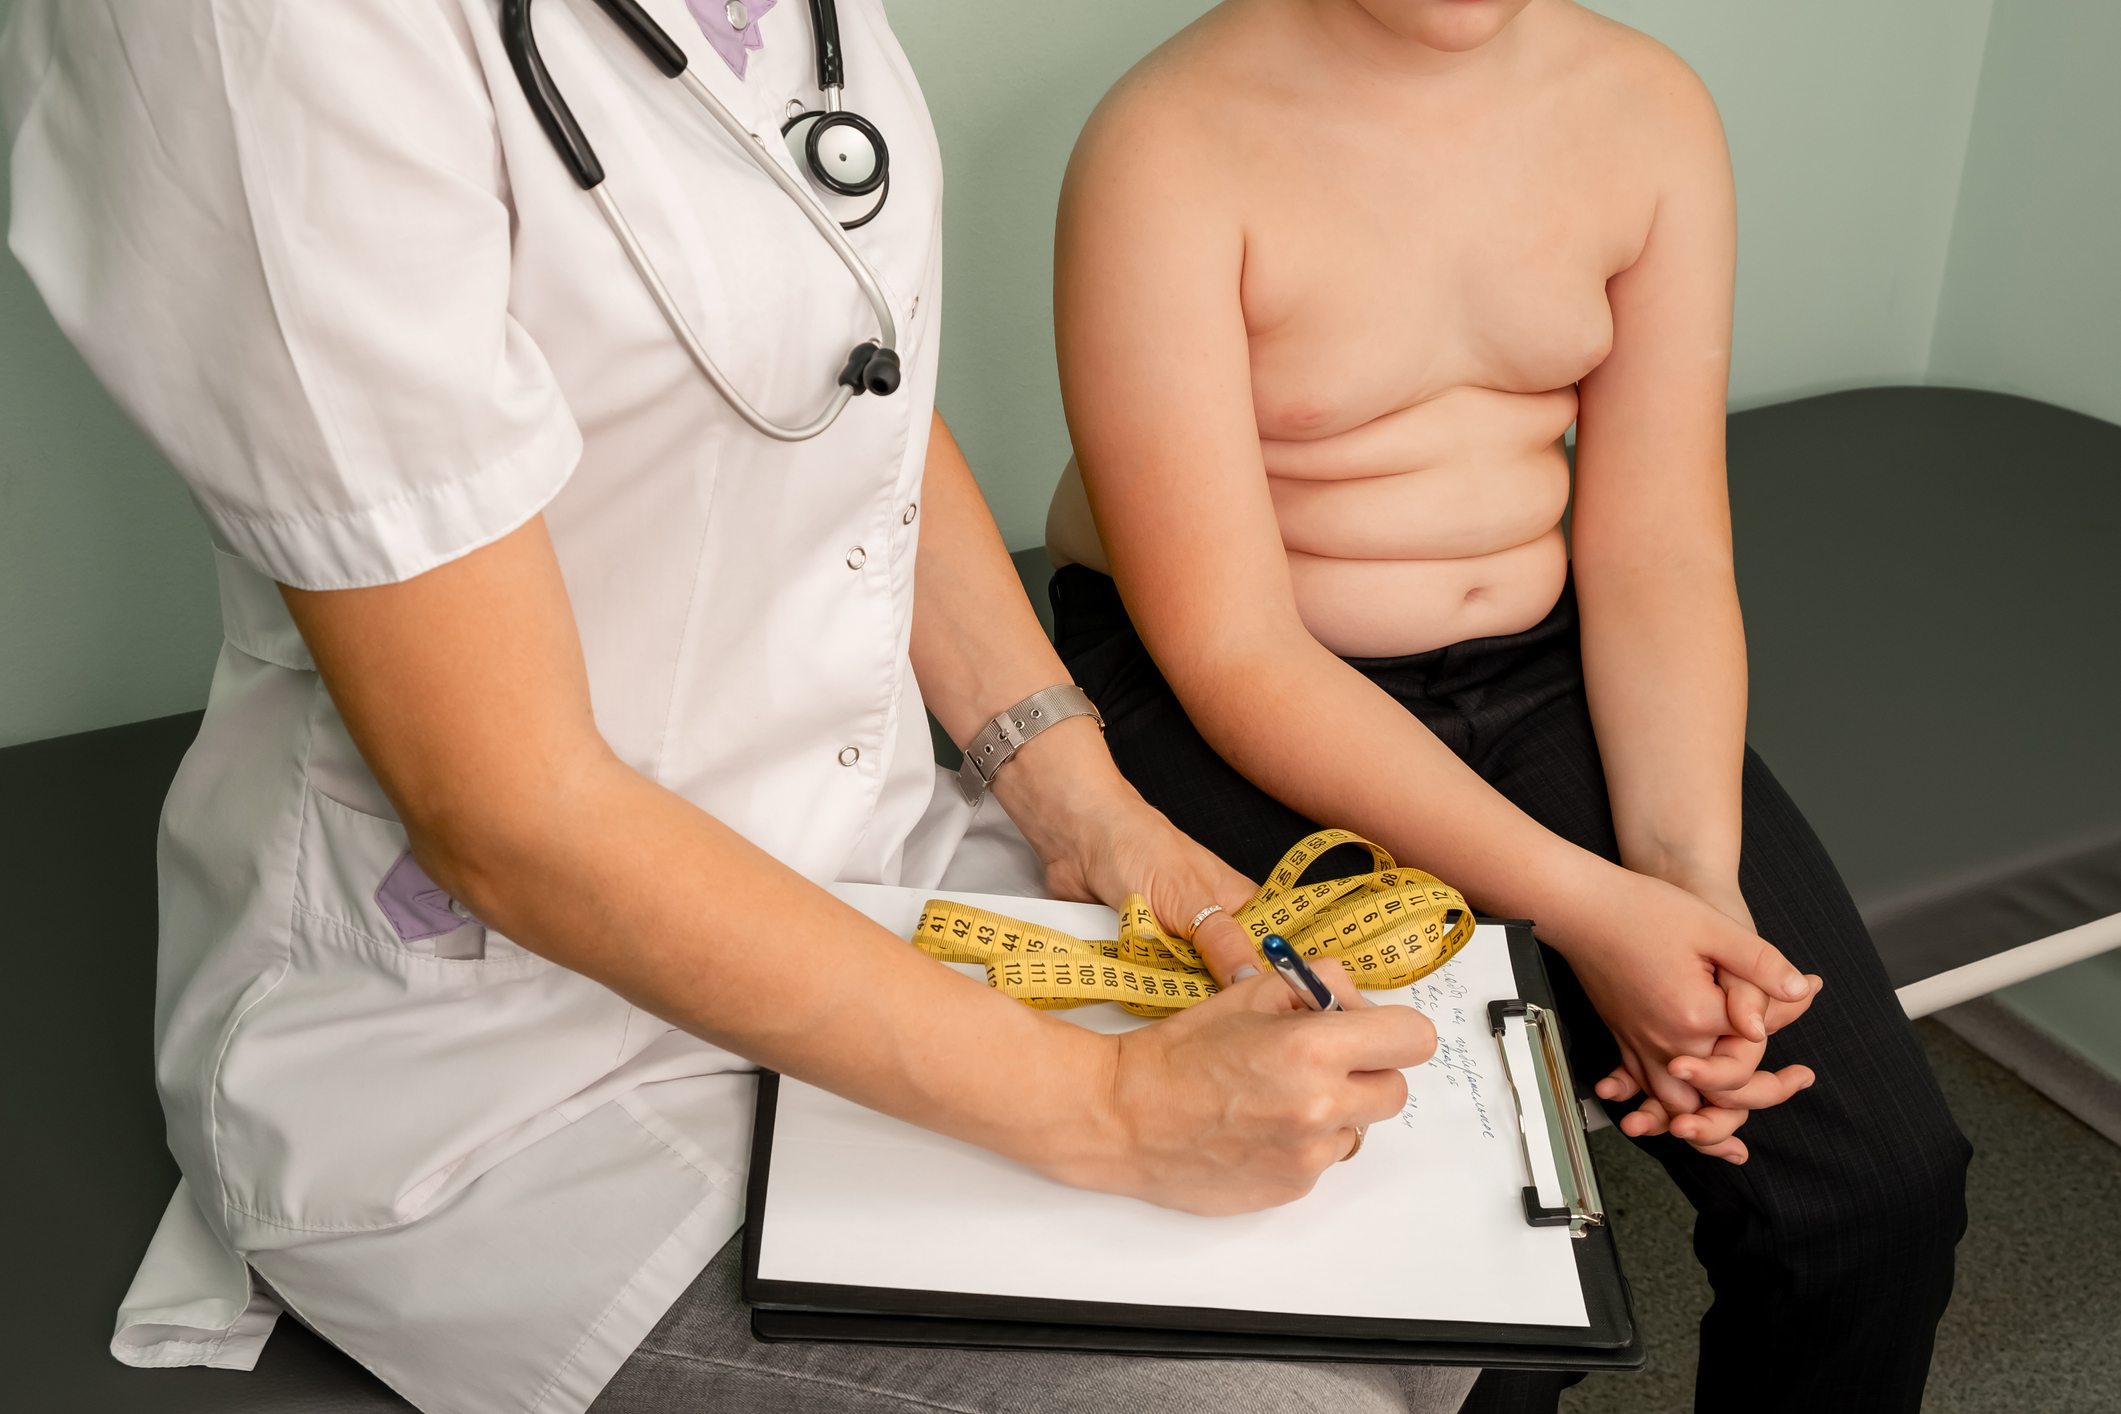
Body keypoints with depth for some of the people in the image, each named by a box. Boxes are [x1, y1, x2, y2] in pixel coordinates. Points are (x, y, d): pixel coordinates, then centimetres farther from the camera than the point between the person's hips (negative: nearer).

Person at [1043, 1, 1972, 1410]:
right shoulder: (1171, 147, -17)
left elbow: (1658, 554, -2)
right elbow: (1230, 649, -20)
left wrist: (1696, 881, -18)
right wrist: (1581, 905, -26)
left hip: (1546, 663, 5)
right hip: (1216, 702, -4)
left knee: (1883, 1181, -9)